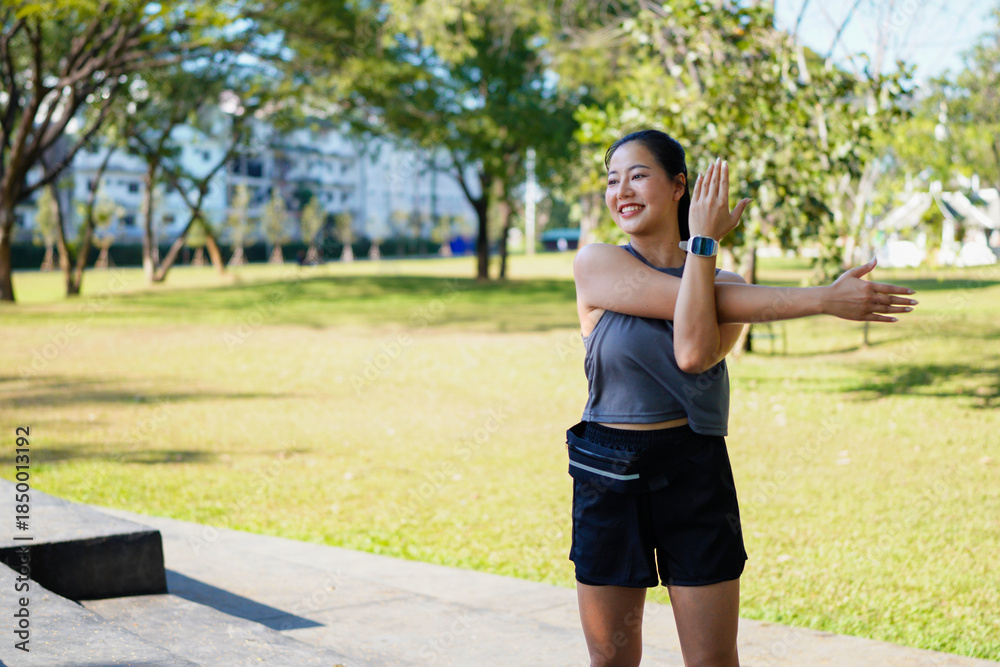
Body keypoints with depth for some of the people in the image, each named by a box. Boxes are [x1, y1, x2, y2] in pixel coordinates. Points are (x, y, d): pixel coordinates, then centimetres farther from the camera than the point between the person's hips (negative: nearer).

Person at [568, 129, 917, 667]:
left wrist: (702, 240, -16)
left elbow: (694, 353, -20)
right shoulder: (595, 265, -4)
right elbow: (688, 299, -15)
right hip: (608, 477, 0)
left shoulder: (723, 280, 2)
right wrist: (821, 299, -19)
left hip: (694, 472, 0)